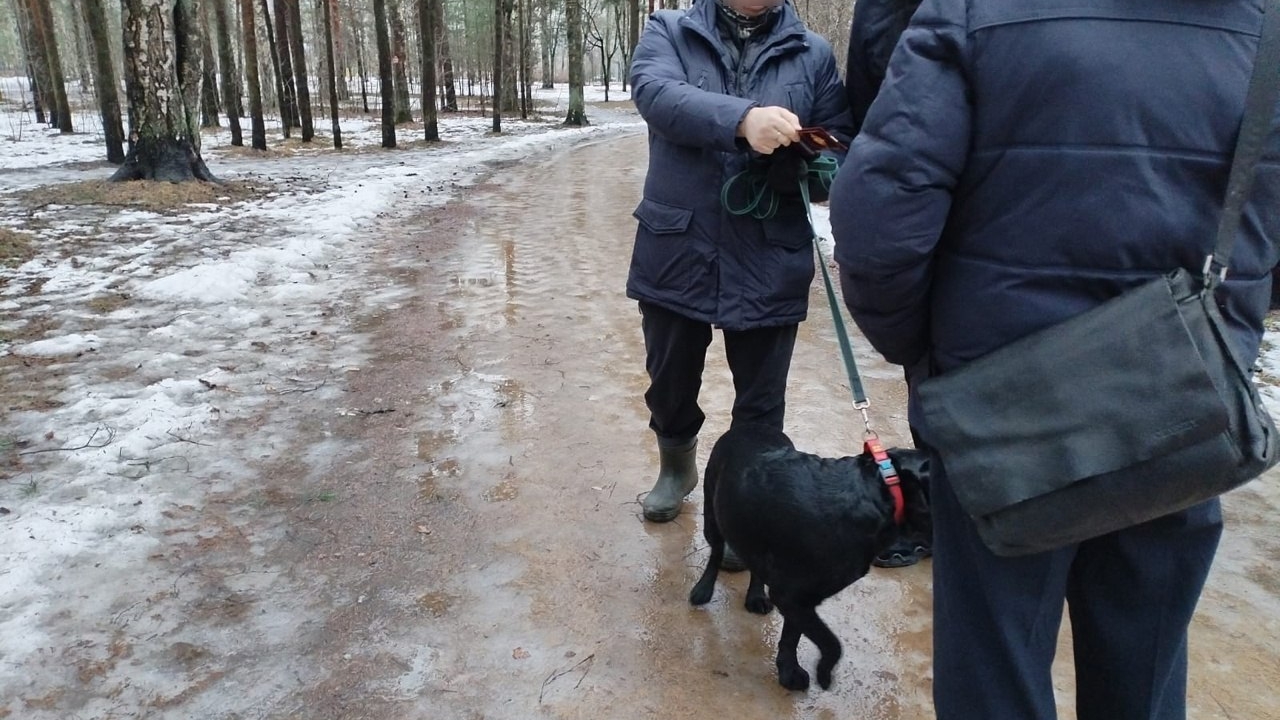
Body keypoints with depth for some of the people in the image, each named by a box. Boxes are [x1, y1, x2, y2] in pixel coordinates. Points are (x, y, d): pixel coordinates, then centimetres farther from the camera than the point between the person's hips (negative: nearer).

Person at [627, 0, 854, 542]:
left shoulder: (813, 53, 5)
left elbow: (839, 148, 2)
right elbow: (655, 92, -19)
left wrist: (799, 157, -21)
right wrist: (742, 118, -36)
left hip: (769, 263, 0)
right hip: (676, 254, 1)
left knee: (760, 403, 10)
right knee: (670, 384, 19)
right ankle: (677, 465, 47)